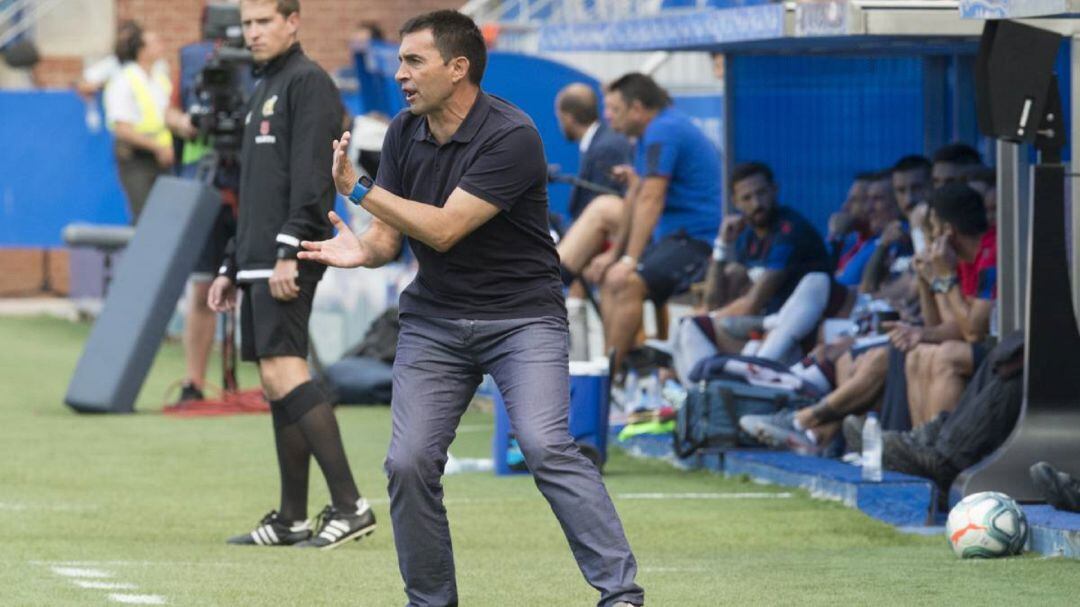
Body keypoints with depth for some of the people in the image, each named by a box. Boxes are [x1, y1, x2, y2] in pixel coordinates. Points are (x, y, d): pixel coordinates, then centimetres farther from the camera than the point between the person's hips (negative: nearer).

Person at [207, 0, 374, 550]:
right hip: (258, 261, 10)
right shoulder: (265, 90, 23)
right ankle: (292, 520, 10)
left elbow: (310, 179, -17)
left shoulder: (308, 83, -7)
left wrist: (289, 253, -24)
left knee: (283, 370, -18)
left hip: (288, 263, -10)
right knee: (275, 382, 8)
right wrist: (231, 268, 24)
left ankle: (349, 506, -21)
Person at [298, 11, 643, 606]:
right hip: (434, 319, 6)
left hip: (520, 314, -6)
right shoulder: (403, 134, 1)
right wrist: (362, 250, -21)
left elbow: (444, 229, -24)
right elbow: (389, 233, 3)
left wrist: (359, 188, -20)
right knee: (409, 462, -6)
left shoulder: (511, 136, -20)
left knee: (546, 445, -22)